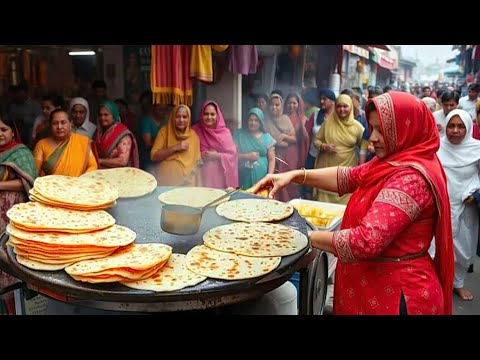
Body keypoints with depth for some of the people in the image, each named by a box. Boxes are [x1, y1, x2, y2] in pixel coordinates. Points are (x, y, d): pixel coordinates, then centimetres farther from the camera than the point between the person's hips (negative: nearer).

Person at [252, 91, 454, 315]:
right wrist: (296, 175, -9)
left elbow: (366, 241, -33)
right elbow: (349, 178, 4)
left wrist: (305, 237, -23)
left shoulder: (411, 178, -27)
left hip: (397, 292, -9)